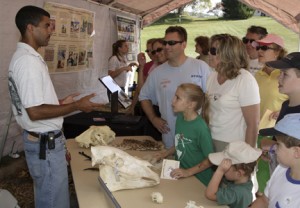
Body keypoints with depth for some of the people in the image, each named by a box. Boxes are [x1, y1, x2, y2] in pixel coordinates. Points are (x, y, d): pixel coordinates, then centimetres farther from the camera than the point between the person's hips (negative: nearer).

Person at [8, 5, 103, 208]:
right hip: (46, 144, -10)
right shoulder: (29, 61, -22)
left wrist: (60, 102, 14)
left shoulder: (23, 56, 10)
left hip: (41, 140, 10)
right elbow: (35, 112, -25)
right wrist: (77, 106, -19)